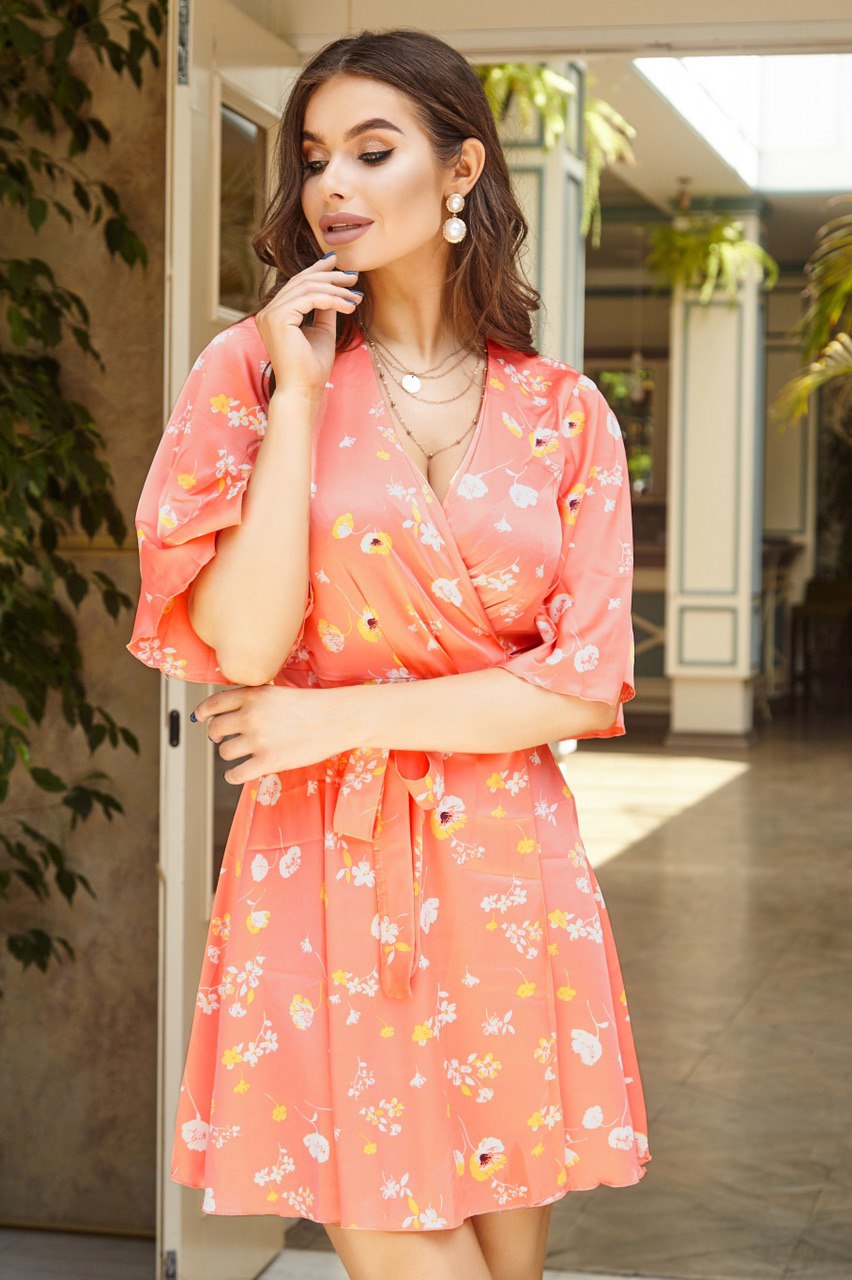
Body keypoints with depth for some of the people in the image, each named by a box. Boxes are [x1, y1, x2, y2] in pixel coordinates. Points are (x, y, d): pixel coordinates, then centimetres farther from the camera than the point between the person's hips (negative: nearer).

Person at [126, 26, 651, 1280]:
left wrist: (342, 716, -9)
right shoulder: (254, 368, 1)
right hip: (325, 870, -2)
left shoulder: (564, 413, 5)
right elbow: (247, 640, -11)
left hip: (511, 876, 2)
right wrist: (299, 396, -12)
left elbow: (586, 688, -3)